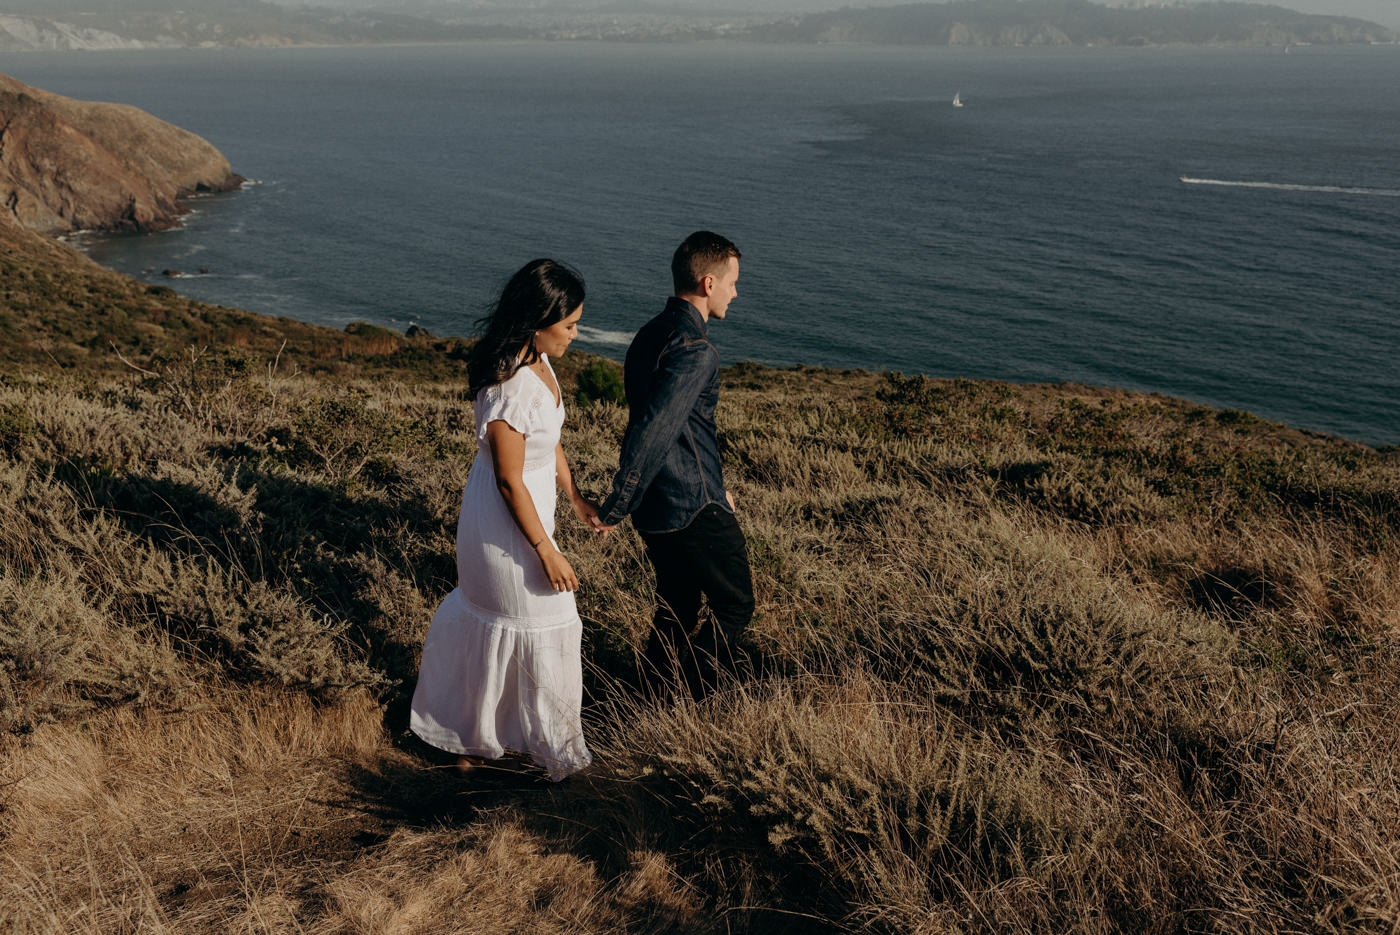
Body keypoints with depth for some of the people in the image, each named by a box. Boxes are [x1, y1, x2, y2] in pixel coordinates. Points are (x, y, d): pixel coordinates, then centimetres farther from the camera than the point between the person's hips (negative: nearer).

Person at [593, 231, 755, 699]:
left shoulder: (651, 334, 11)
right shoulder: (694, 350, -21)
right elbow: (653, 431, -27)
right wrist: (618, 506, -20)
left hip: (656, 506, 9)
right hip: (693, 508, -9)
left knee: (676, 608, 20)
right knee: (735, 605, 8)